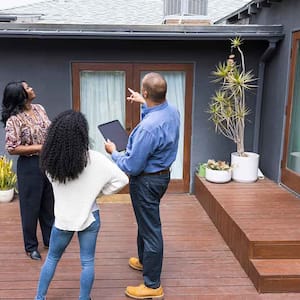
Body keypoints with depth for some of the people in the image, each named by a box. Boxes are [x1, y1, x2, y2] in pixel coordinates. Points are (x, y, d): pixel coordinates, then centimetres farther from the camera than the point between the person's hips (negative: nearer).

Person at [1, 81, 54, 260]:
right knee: (31, 206, 8)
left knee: (49, 203, 17)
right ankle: (31, 246, 27)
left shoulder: (39, 109, 3)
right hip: (30, 166, -6)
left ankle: (50, 239, 35)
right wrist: (39, 148, -21)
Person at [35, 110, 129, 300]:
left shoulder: (51, 160, -13)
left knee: (52, 258, 23)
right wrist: (99, 191, -4)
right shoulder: (95, 160, -20)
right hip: (89, 217, -2)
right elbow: (122, 180, -16)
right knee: (88, 262, 15)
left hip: (63, 218, 2)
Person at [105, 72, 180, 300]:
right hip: (162, 174, 9)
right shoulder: (172, 111, -6)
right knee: (146, 221, 27)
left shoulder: (148, 127, -33)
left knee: (150, 228, 3)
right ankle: (144, 261, 49)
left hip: (147, 181, -9)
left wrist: (114, 152, -8)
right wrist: (144, 103, 31)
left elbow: (132, 167, -25)